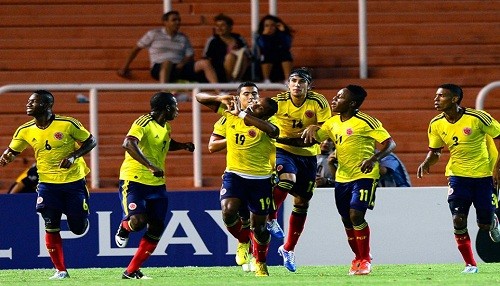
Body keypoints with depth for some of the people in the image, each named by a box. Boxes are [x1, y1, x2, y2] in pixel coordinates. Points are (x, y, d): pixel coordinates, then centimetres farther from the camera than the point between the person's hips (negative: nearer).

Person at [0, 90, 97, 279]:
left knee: (78, 228, 4)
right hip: (48, 184, 2)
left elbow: (91, 141, -4)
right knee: (51, 227, -7)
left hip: (74, 182, -2)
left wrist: (73, 156, -19)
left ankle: (82, 215, 41)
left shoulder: (68, 124, -14)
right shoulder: (25, 131, -3)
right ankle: (60, 270, 4)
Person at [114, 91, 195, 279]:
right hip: (133, 180, -8)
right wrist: (151, 166, -39)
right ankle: (123, 229, 14)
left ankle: (132, 271, 7)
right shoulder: (143, 123, -15)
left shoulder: (166, 126, 13)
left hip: (157, 184, 8)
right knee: (138, 221, -25)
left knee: (156, 227, -1)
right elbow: (128, 144, -33)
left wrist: (183, 146, 15)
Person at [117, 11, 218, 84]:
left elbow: (190, 56, 12)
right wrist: (124, 68, 11)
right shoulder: (154, 34, 9)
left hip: (179, 68, 4)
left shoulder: (183, 38, 19)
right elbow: (137, 49, 13)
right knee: (167, 63, -43)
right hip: (159, 69, -4)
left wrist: (182, 64, -11)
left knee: (205, 63, -21)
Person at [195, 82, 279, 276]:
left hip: (261, 179, -2)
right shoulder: (229, 113, -1)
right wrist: (220, 99, -15)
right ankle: (243, 241, 9)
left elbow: (274, 130, -40)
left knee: (259, 226, 7)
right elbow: (200, 98, 5)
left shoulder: (264, 124, -12)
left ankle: (260, 263, 33)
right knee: (228, 212, -23)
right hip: (234, 175, 2)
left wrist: (241, 114, -34)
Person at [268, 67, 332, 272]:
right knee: (287, 178, -36)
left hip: (308, 155, 3)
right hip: (283, 150, -3)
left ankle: (288, 249, 24)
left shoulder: (318, 102, -12)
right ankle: (270, 218, -13)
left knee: (302, 203, 8)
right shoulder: (279, 102, -14)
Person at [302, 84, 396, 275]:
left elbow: (390, 144, -16)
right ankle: (358, 258, 31)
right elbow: (315, 137, 17)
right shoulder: (333, 123, 8)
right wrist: (311, 129, -7)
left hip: (364, 176, -7)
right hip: (342, 177, 7)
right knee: (347, 220, 11)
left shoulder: (365, 122, -13)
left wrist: (374, 159, -33)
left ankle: (365, 259, -4)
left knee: (356, 215, -18)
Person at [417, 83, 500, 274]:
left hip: (484, 175, -3)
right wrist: (426, 163, -13)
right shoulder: (436, 124, -4)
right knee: (458, 219, -13)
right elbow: (435, 151, 9)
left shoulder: (477, 118, -17)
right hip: (457, 175, 3)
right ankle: (470, 264, 1)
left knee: (484, 225, 2)